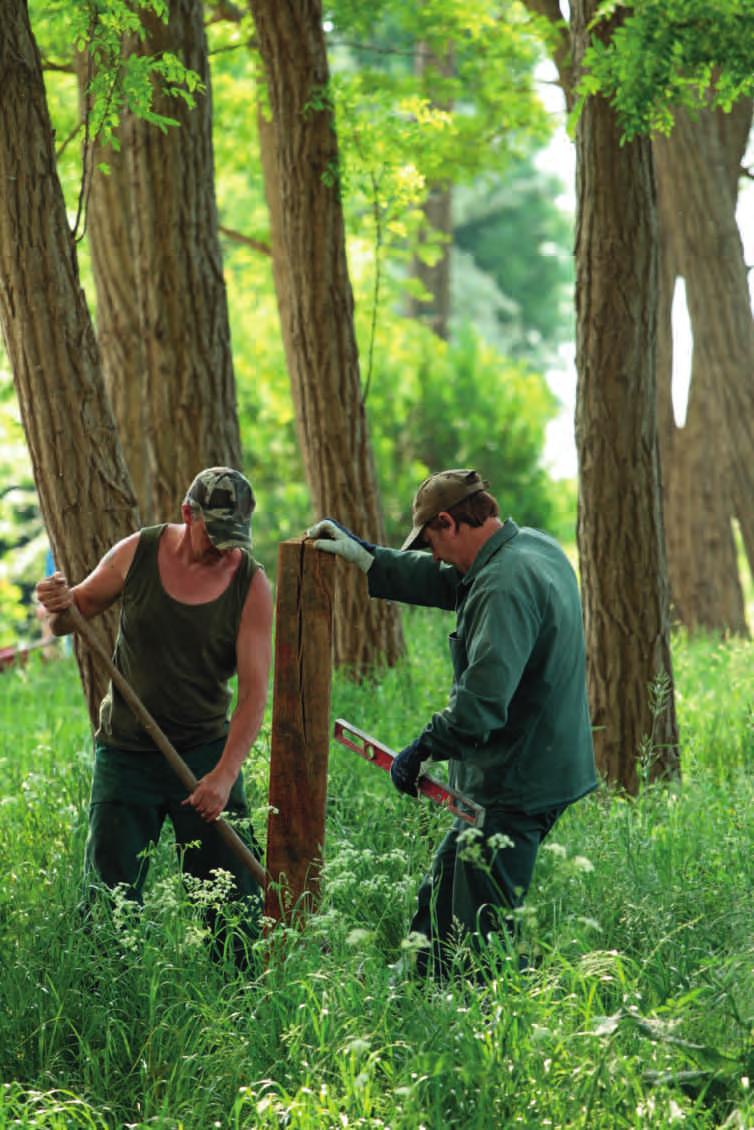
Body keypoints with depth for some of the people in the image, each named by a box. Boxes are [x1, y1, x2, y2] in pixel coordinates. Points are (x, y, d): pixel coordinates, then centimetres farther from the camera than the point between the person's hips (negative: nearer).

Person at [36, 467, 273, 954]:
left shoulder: (251, 585, -9)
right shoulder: (137, 554, -6)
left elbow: (254, 691, -13)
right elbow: (71, 617, 9)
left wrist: (225, 774, -24)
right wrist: (59, 606, -17)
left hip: (205, 754, -1)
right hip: (126, 752, 1)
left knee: (234, 895, -2)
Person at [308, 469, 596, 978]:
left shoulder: (506, 584, -23)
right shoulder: (534, 546, 9)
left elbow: (484, 697, -31)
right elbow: (445, 583, 24)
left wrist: (426, 747, -20)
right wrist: (365, 556, 22)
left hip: (516, 787, -11)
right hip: (542, 769, 11)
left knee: (483, 933, -5)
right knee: (441, 898, 22)